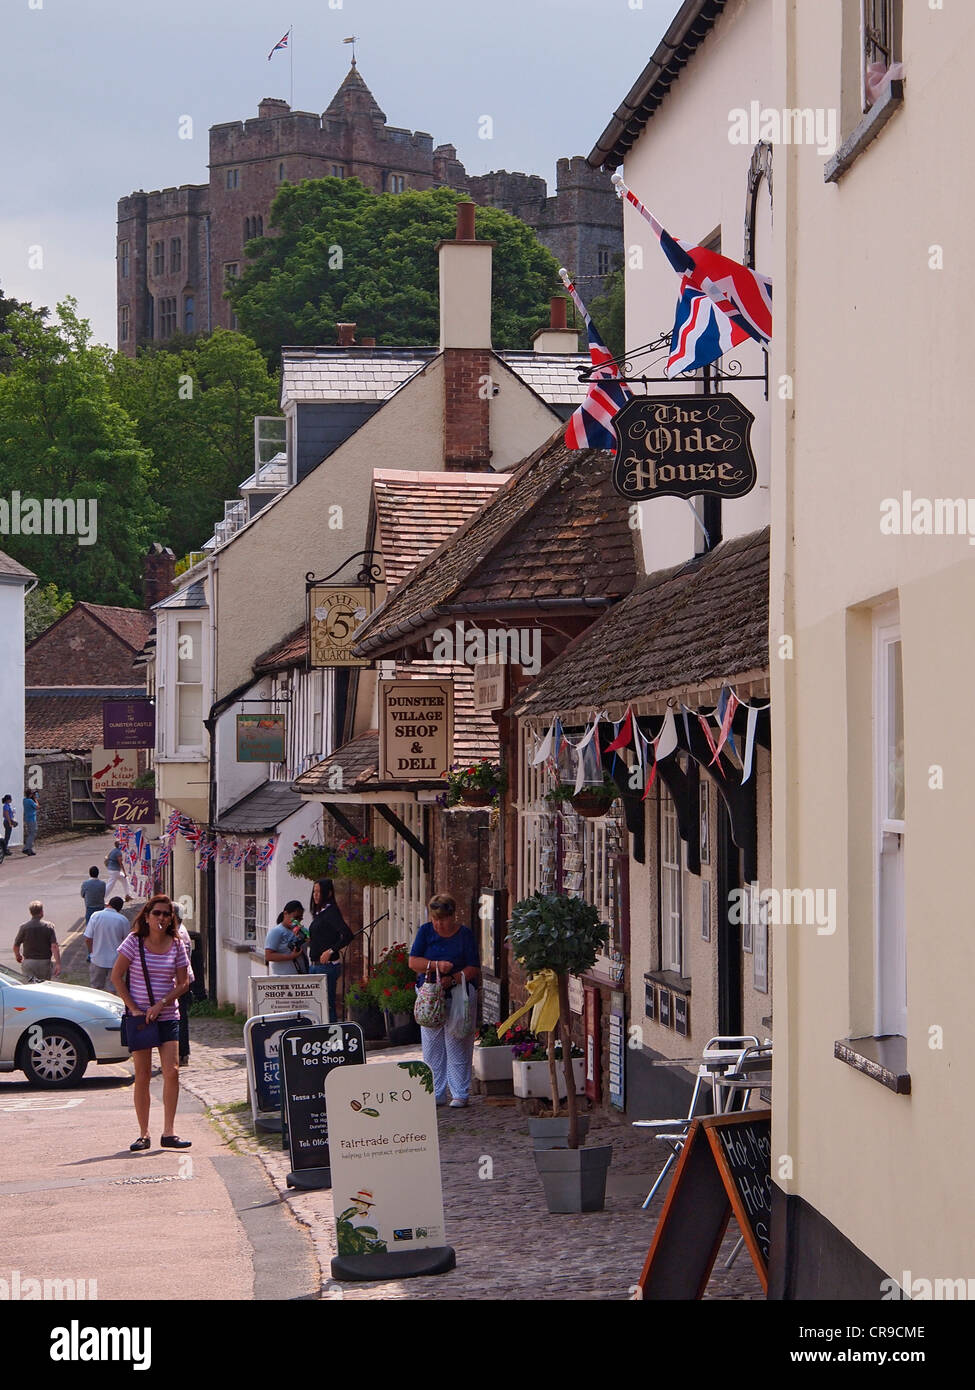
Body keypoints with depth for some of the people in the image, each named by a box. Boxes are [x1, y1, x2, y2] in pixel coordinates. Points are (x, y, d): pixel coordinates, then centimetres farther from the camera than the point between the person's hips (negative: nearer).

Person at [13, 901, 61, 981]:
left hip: (28, 962, 0)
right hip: (44, 962, 0)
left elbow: (16, 945, 4)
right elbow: (54, 946, -13)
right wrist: (58, 964, -12)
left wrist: (17, 956, 26)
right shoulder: (49, 926, -7)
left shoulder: (24, 927, -5)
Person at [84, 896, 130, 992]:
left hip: (97, 959, 0)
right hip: (115, 961, 0)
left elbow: (88, 939, -6)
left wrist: (91, 953, 9)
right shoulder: (123, 920, -8)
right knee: (112, 989, 6)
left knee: (95, 987, 16)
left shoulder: (96, 916, -8)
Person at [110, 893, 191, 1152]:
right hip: (140, 1016, -1)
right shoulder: (134, 942, -3)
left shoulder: (176, 945, 3)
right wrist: (133, 1008, -9)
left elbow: (183, 982, 3)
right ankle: (144, 1134, 8)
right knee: (142, 1076, 0)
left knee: (172, 1072, -11)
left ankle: (168, 1132, -6)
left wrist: (162, 1003, -12)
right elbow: (116, 976, -2)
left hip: (167, 1017, 1)